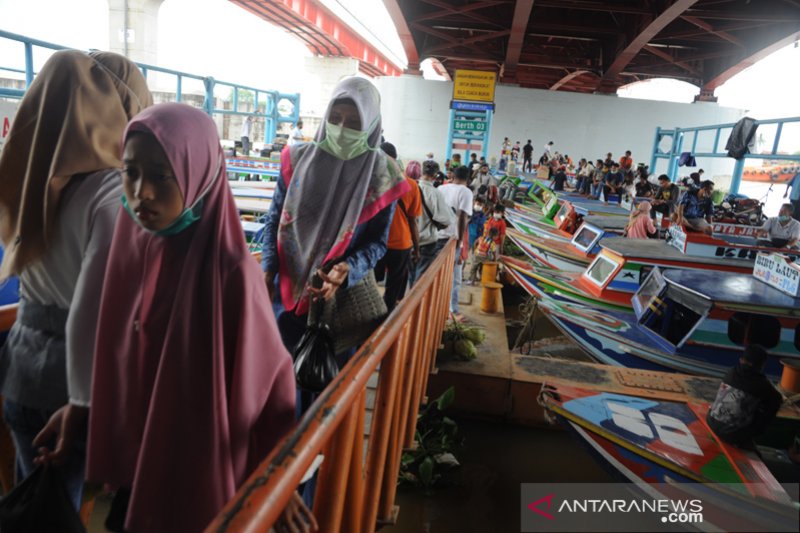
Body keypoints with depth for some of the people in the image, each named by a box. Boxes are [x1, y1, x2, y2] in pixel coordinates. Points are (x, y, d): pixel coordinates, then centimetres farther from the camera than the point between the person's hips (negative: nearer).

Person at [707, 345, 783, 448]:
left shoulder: (732, 372, 3)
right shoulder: (760, 383, -11)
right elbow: (778, 399, 9)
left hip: (712, 422, 6)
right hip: (732, 434, -6)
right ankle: (744, 440, 11)